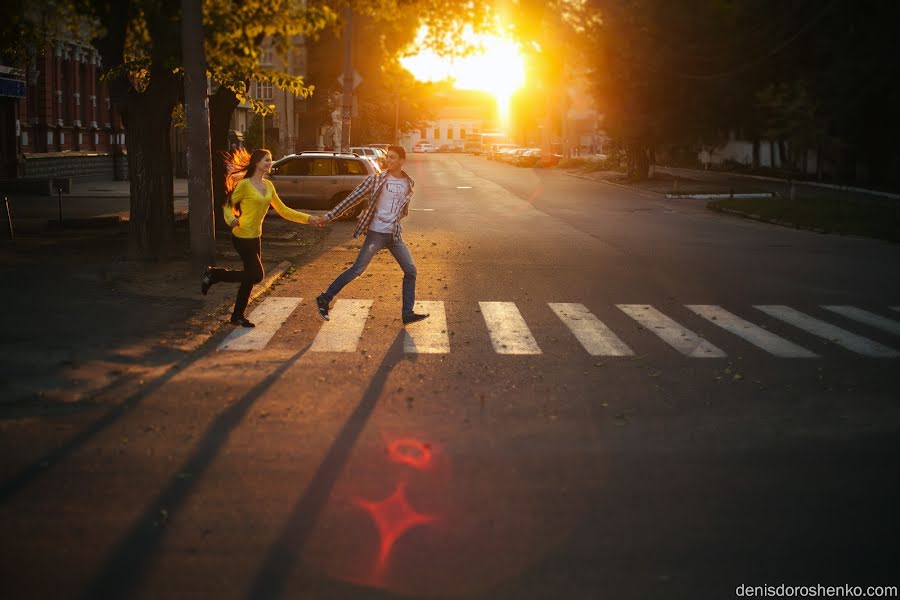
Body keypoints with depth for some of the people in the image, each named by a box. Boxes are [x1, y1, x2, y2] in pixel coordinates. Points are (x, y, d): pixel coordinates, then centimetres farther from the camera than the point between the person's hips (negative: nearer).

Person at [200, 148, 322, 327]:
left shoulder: (268, 186, 9)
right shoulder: (244, 184, -13)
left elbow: (282, 210, 13)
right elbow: (228, 205, -8)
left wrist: (308, 219, 7)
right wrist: (231, 220, -30)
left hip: (255, 238, 8)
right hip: (242, 237, -8)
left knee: (250, 276, 10)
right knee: (256, 275, -10)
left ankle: (238, 316, 22)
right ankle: (214, 274, 4)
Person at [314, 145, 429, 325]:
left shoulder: (409, 183, 5)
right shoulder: (375, 180, -7)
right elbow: (352, 198, -7)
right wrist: (330, 216, -9)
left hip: (395, 235, 5)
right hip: (376, 233, -5)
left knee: (410, 270, 1)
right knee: (357, 270, -8)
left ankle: (407, 313, 9)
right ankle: (324, 299, 2)